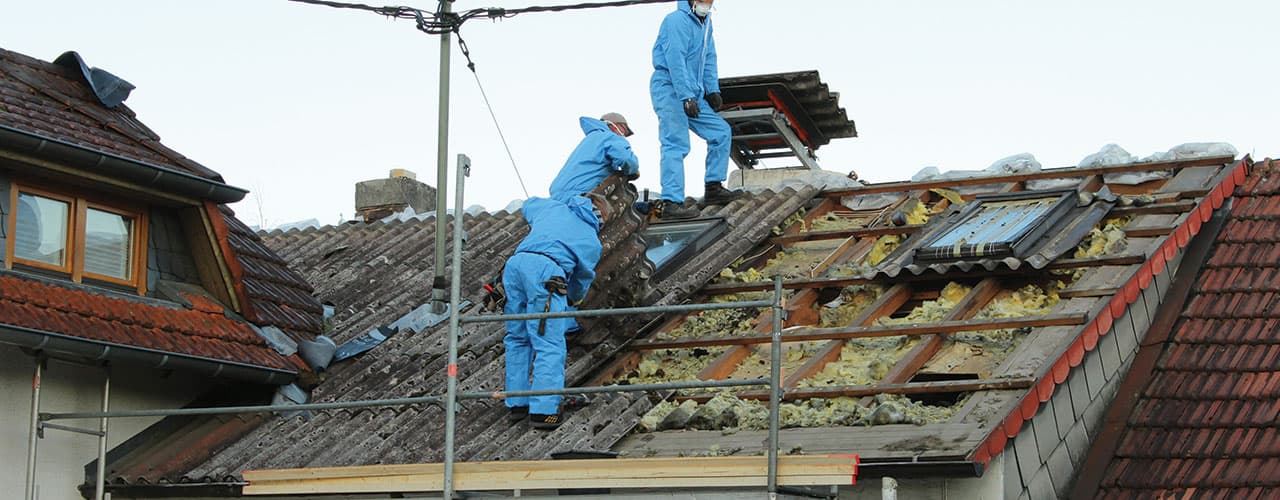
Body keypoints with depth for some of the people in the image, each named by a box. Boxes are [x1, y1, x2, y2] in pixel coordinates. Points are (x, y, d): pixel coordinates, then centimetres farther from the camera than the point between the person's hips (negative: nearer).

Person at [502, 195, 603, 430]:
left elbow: (529, 203, 55)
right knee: (549, 344, -5)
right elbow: (582, 280, 35)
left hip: (516, 262, 5)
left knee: (518, 339, 15)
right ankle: (543, 410, -14)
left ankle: (517, 403, 17)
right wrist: (571, 299, 56)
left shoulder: (553, 207, 32)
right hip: (546, 270, -5)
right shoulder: (592, 243, 23)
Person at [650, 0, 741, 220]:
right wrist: (687, 97, -25)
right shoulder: (678, 20, -14)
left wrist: (713, 90, 6)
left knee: (721, 132, 9)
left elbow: (709, 59, 19)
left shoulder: (705, 22, 16)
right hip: (669, 89, -9)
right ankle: (671, 202, -23)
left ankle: (713, 189, 14)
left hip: (692, 95, 9)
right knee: (676, 145, -17)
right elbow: (675, 60, -21)